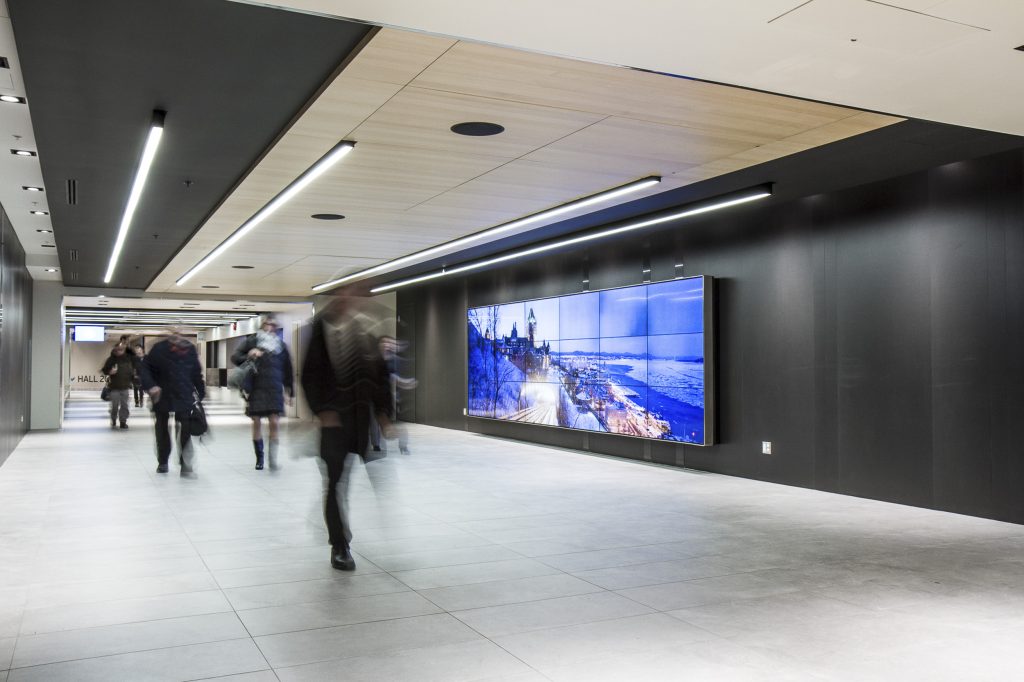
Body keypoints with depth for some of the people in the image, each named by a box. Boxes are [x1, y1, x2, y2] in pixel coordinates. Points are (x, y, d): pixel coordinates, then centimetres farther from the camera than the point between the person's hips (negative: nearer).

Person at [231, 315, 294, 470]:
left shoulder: (281, 345, 12)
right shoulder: (252, 341, 5)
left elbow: (287, 370, 17)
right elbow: (235, 356, 4)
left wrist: (290, 392, 16)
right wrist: (248, 357, -16)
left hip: (275, 390, 1)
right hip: (256, 388, -1)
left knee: (274, 423, -9)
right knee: (256, 422, 5)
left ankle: (273, 458, -5)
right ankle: (259, 458, 19)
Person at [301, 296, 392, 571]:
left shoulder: (368, 324, 9)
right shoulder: (324, 324, -1)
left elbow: (381, 371, 13)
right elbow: (311, 372, -2)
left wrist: (382, 410, 7)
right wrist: (322, 410, -11)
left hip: (366, 416, 3)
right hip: (336, 416, -3)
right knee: (336, 481, 2)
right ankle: (340, 547, 14)